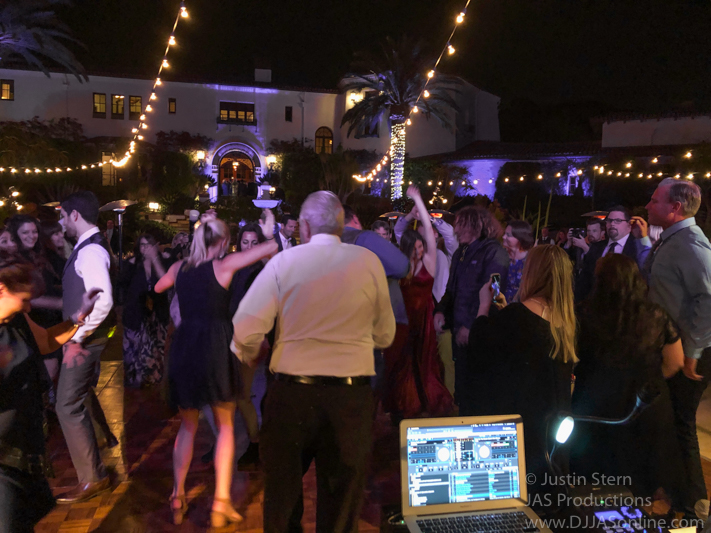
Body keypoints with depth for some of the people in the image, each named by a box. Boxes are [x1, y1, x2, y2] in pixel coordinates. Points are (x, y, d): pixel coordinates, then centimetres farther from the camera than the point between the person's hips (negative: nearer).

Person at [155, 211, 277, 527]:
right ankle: (221, 502, 7)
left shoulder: (179, 267, 7)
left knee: (188, 426, 20)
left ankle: (177, 498, 23)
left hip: (183, 347, 4)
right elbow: (273, 247, -4)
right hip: (215, 347, -4)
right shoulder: (224, 265, -6)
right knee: (225, 427, 11)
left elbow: (159, 288, 31)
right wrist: (269, 232, 16)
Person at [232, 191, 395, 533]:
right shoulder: (369, 262, -2)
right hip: (352, 399, 1)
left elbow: (245, 330, -9)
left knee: (282, 495, 22)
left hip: (291, 393, 0)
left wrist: (249, 355, 13)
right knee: (341, 503, 16)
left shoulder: (283, 262, -5)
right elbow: (384, 336, 4)